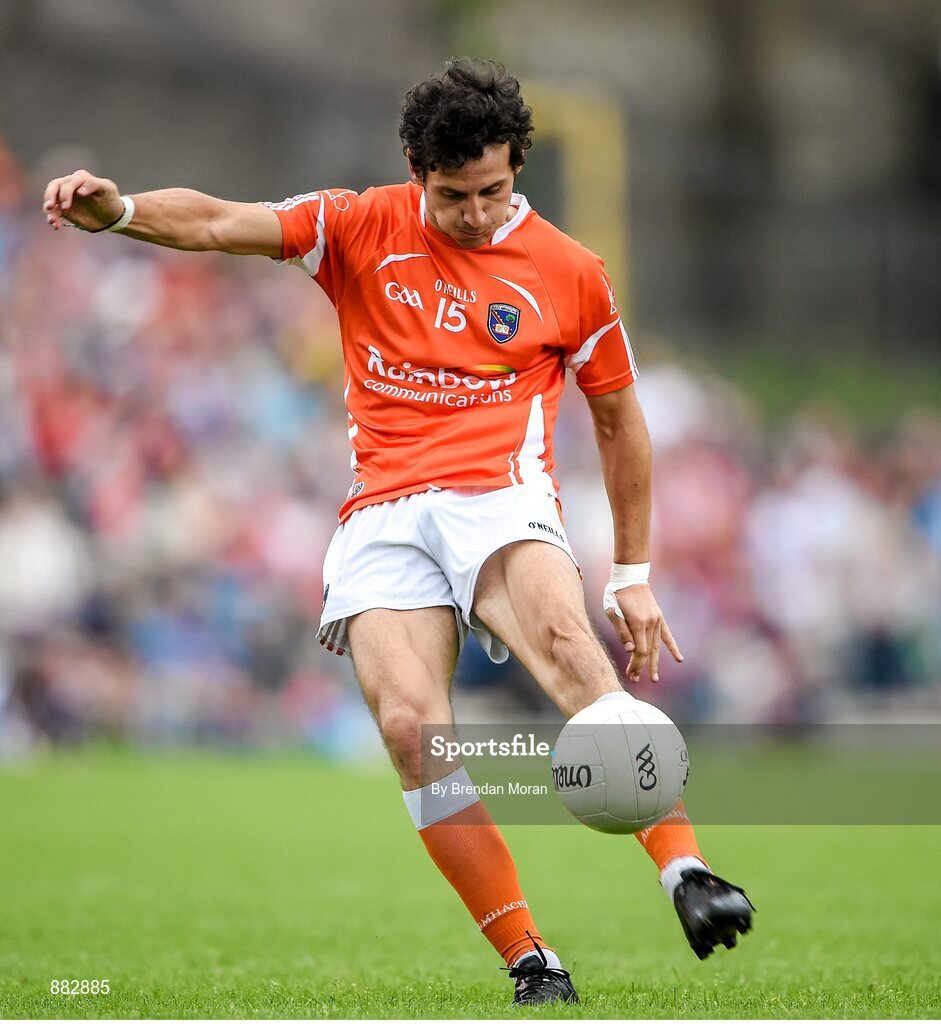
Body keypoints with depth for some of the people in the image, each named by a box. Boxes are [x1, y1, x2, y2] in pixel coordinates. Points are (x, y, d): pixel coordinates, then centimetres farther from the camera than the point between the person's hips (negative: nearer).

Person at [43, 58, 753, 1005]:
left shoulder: (570, 273, 8)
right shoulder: (361, 231, 9)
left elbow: (618, 419, 19)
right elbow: (219, 225, -2)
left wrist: (632, 575, 18)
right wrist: (117, 210, -22)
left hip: (499, 498, -1)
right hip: (382, 519, 1)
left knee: (568, 645, -34)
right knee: (411, 724, -22)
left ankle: (686, 873, -39)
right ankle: (529, 962, -15)